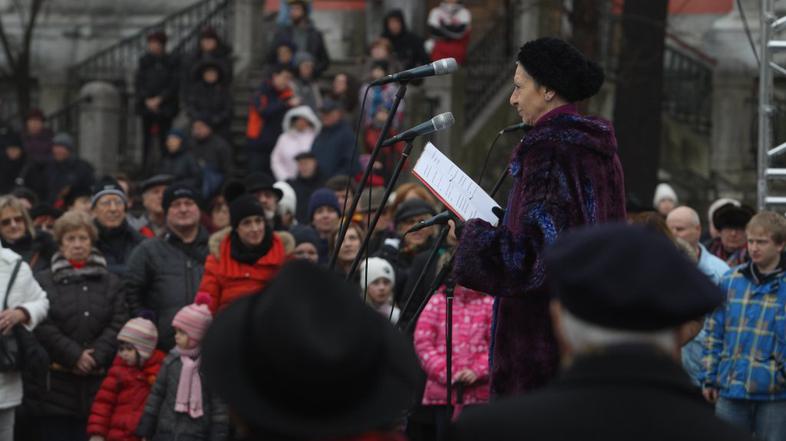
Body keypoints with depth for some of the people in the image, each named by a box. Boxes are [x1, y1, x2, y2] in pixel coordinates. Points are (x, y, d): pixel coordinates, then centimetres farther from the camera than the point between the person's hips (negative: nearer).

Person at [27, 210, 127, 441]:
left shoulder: (110, 282, 14)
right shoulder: (43, 281, 6)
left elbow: (118, 325, 3)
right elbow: (43, 327, -5)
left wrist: (95, 357, -11)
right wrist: (74, 356, -13)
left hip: (96, 383, 2)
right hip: (55, 383, -2)